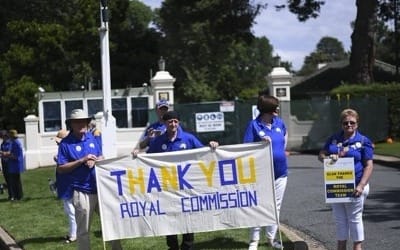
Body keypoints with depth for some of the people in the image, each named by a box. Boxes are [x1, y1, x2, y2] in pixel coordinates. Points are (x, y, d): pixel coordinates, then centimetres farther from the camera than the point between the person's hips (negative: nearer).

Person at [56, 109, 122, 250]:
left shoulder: (91, 137, 10)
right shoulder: (66, 143, -7)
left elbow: (101, 157, 16)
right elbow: (60, 169, -11)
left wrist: (94, 161, -8)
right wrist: (81, 161, -18)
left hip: (100, 188, 5)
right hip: (81, 191, -5)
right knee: (83, 231, 3)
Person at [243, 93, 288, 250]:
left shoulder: (279, 123, 3)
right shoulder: (254, 125, -11)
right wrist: (261, 141, -26)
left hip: (280, 172, 5)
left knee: (276, 206, 13)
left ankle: (271, 237, 25)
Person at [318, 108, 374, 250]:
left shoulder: (363, 141, -4)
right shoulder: (333, 139, 10)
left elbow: (369, 165, -8)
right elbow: (321, 155, 11)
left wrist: (361, 185, -19)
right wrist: (328, 157, -14)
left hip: (354, 186, -5)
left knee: (354, 218, 5)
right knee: (339, 218, 14)